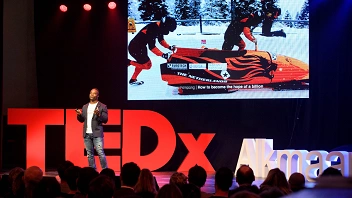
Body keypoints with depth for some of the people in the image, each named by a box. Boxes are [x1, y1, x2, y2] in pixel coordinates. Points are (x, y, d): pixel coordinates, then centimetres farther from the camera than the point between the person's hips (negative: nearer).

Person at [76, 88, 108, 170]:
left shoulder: (102, 106, 1)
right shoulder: (85, 107, 16)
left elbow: (105, 120, -4)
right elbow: (82, 120, 17)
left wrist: (98, 114, -22)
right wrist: (79, 115, -4)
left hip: (97, 134, -5)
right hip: (87, 134, 5)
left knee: (100, 153, -11)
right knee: (89, 154, 6)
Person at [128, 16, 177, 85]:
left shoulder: (159, 28, -1)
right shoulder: (152, 29, -30)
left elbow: (161, 40, 15)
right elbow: (152, 47, -30)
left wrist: (169, 47, 1)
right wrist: (163, 55, -30)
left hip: (141, 47, 10)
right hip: (135, 48, -10)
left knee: (142, 63, 23)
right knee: (147, 65, -4)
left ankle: (133, 80, 36)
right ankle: (128, 62, 3)